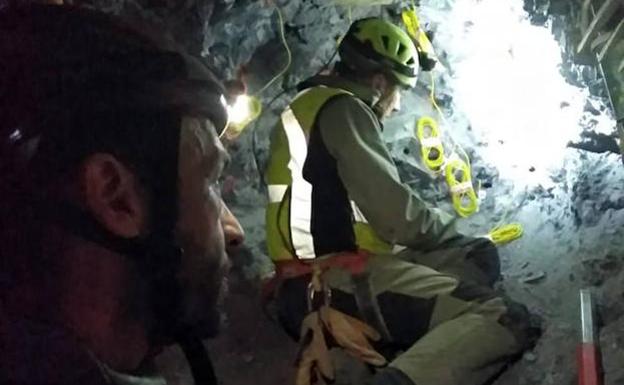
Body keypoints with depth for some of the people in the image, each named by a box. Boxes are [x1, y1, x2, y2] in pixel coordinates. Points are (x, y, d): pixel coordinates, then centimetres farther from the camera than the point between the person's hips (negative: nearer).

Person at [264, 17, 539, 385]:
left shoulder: (310, 107, 25)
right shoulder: (343, 109, -6)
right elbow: (395, 213, -13)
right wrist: (449, 230, 7)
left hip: (315, 286, 11)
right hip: (343, 280, -10)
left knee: (480, 257, 14)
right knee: (506, 320, -18)